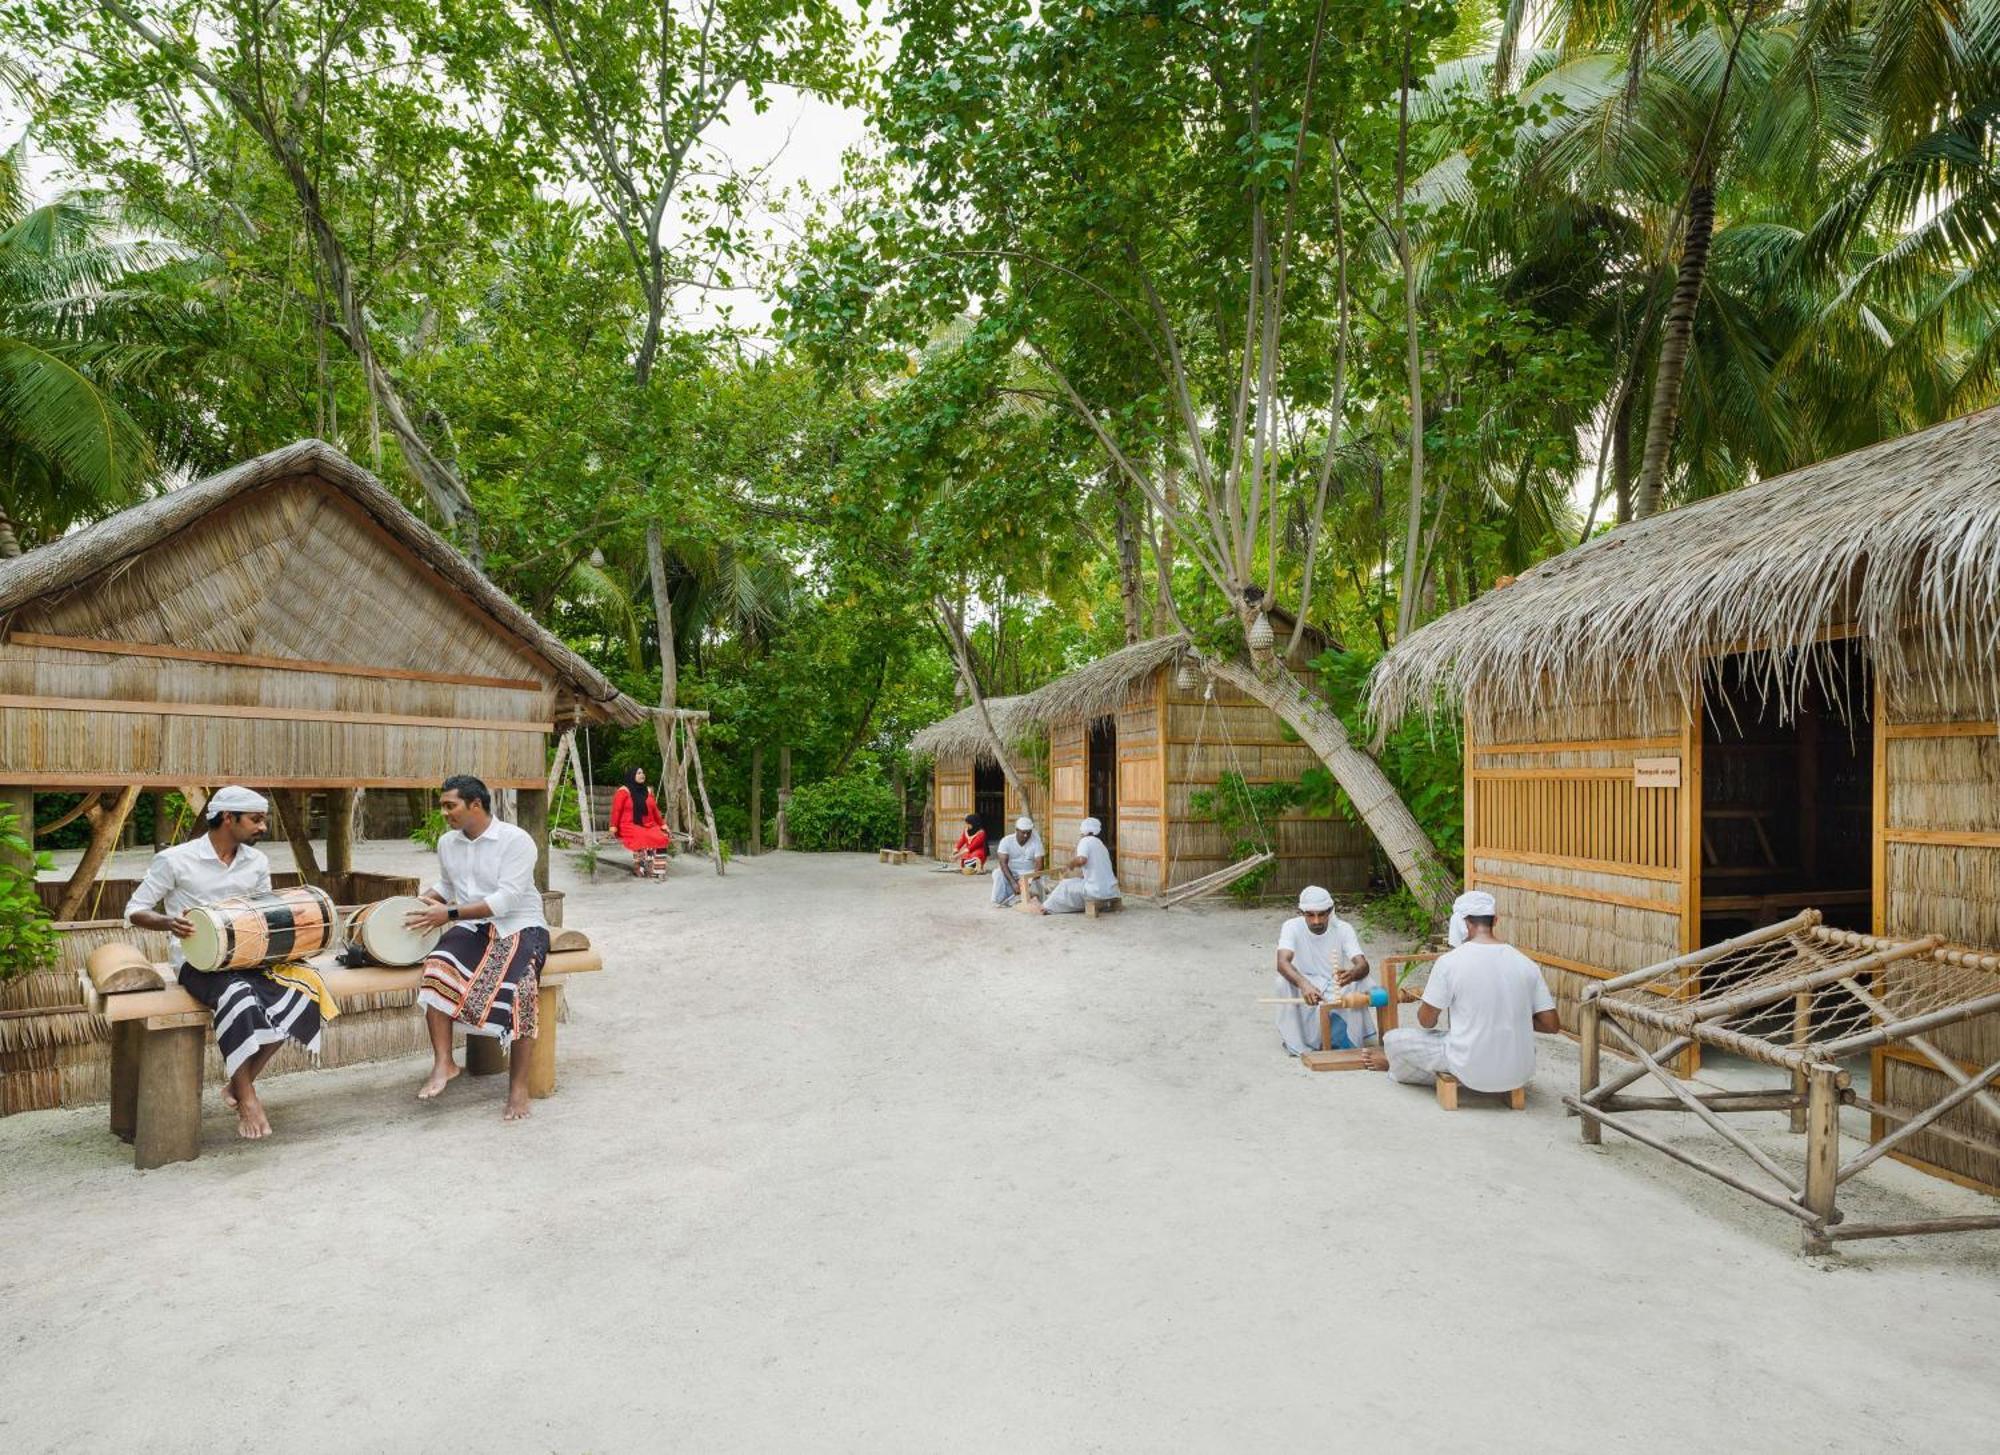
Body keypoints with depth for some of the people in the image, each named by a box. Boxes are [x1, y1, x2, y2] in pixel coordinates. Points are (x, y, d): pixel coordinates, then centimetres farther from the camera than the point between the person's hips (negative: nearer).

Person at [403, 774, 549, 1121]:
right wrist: (423, 901, 5)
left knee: (516, 988, -32)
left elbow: (506, 899, -20)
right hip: (471, 927, 5)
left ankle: (519, 1085, -21)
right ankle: (443, 1062, -20)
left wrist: (449, 914, -24)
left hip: (518, 926, -5)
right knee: (437, 968, -28)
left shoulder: (516, 840, -12)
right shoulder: (447, 843, 10)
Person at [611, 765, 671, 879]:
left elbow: (655, 809, 20)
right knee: (642, 839, -35)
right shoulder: (624, 791, -2)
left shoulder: (648, 791, 16)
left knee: (660, 838, -25)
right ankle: (639, 870, -25)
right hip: (630, 826, -5)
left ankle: (652, 869, -21)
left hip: (648, 826, 5)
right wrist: (613, 826, -15)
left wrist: (662, 824, 14)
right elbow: (616, 810, -6)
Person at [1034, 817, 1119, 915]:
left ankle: (1047, 907, 30)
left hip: (1097, 891, -8)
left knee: (1065, 885, 13)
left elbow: (1081, 860, -25)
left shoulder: (1085, 841, -7)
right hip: (1111, 890, 8)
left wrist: (1072, 864, -6)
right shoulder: (1099, 842, 18)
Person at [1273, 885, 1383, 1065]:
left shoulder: (1343, 929, -14)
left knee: (1364, 978, -28)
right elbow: (1282, 962, -35)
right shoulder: (1292, 927, -18)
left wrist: (1350, 975, -53)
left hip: (1336, 988, 1)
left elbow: (1363, 965, -27)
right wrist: (1304, 984, -56)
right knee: (1284, 982, -33)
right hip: (1305, 985, -1)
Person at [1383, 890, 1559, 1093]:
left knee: (1393, 1040, 17)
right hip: (1519, 1074, 5)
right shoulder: (1526, 963, -4)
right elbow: (1551, 1025, 0)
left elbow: (1426, 1021, -5)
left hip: (1472, 1071, -4)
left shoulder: (1449, 961, -14)